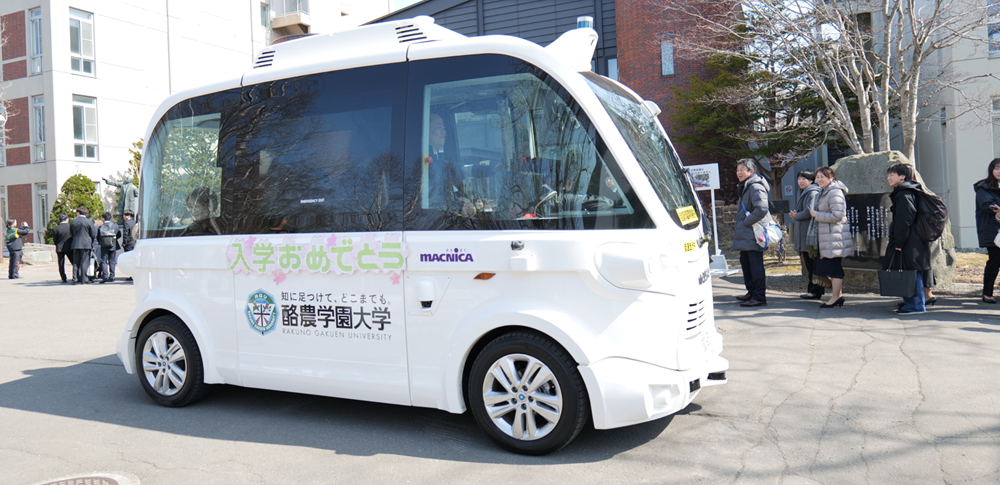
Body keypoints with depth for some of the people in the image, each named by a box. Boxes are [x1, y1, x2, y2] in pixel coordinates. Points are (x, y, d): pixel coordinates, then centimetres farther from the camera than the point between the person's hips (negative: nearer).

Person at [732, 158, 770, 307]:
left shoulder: (756, 187, -15)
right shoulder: (744, 187, 18)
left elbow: (762, 209, -27)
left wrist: (746, 222, -18)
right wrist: (739, 227, 17)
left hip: (753, 233, -11)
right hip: (745, 235, 11)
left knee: (756, 265, -7)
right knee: (745, 263, 17)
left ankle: (759, 297, -3)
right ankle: (751, 292, 29)